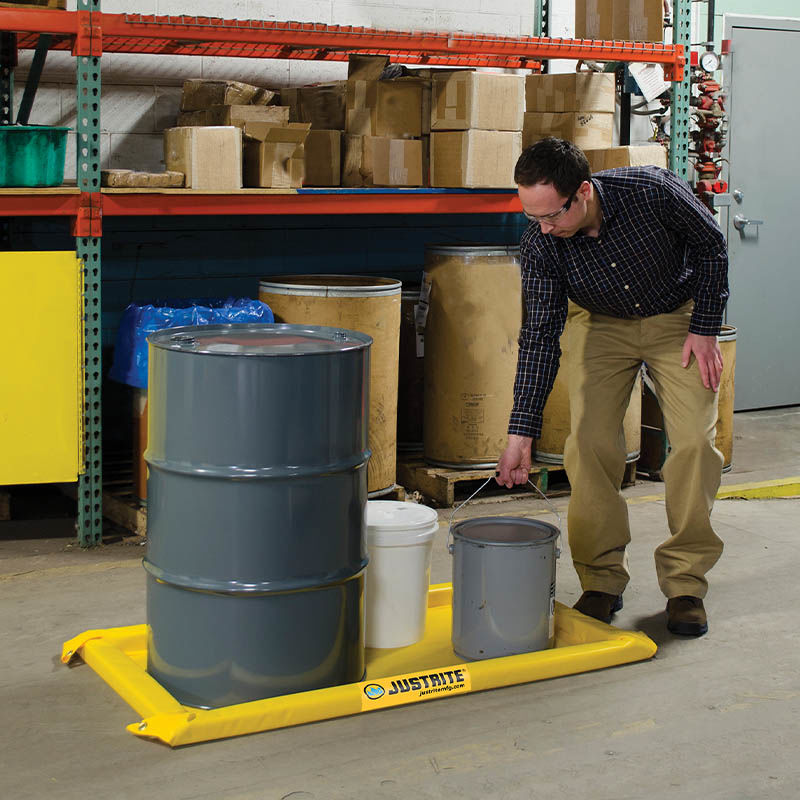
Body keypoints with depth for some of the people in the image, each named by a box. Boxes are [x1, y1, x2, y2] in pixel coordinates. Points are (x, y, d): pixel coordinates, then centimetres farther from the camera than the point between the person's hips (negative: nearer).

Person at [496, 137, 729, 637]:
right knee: (590, 442, -12)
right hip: (601, 324, 1)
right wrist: (522, 431, -24)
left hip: (678, 316, -1)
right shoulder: (540, 244, -26)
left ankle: (685, 584, 0)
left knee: (696, 441, -12)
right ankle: (602, 581, 1)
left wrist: (705, 329, -14)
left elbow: (712, 246, -13)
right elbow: (540, 335, -20)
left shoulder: (656, 193, -32)